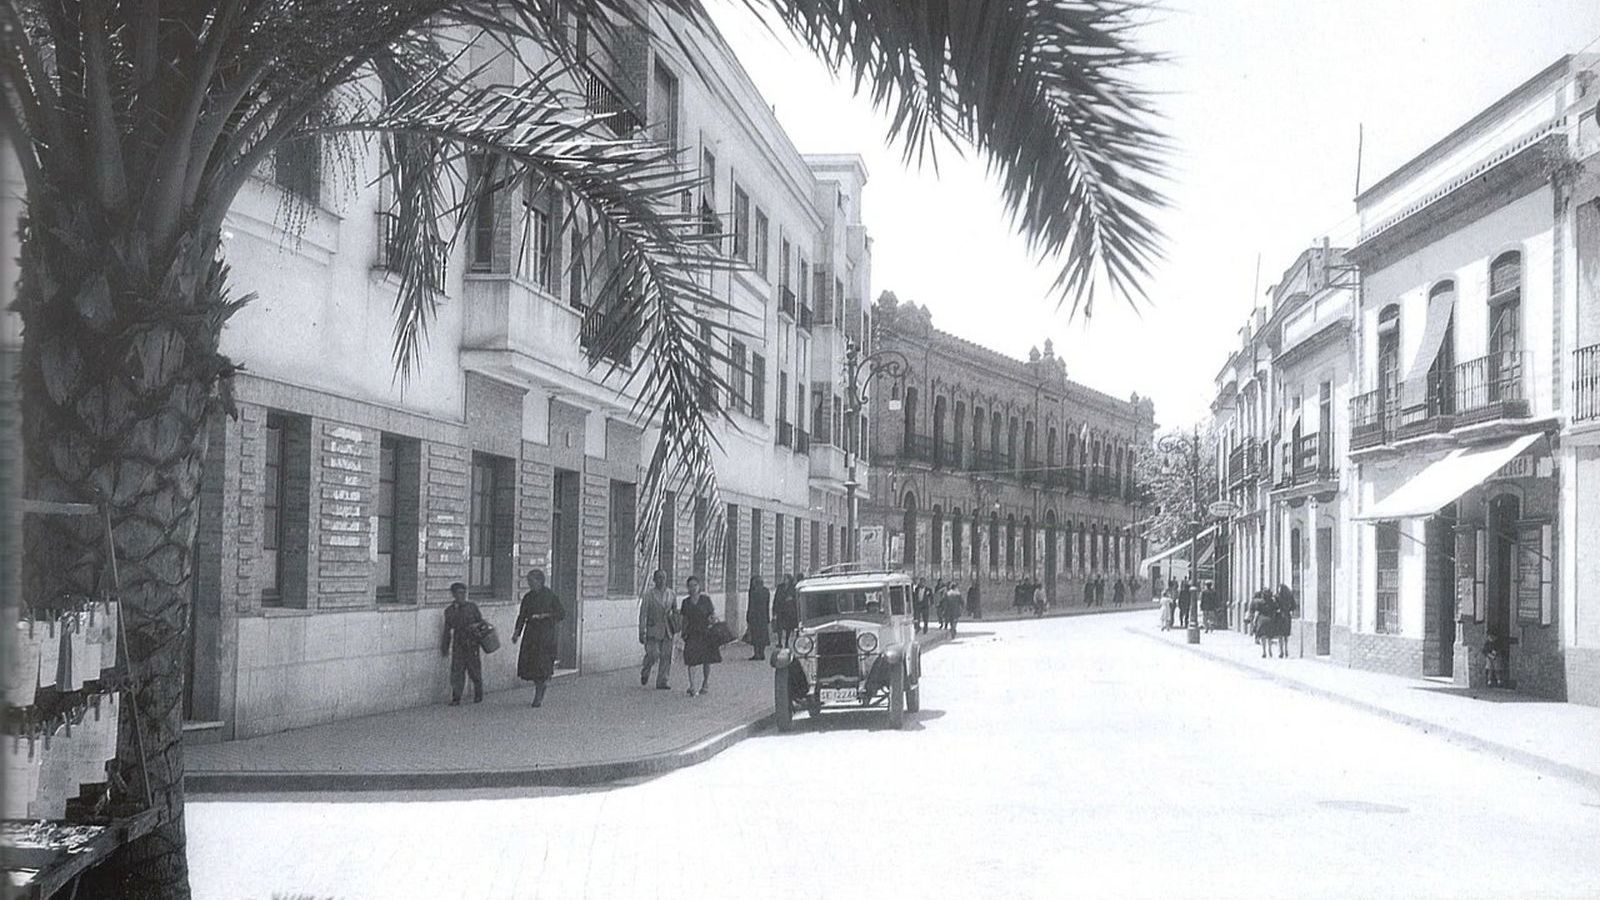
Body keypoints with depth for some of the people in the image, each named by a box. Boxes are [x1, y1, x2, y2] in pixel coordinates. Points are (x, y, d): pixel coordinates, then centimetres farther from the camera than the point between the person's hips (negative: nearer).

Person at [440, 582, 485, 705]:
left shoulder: (472, 606, 4)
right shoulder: (449, 610, 9)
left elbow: (481, 621, 8)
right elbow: (447, 630, 15)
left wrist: (476, 625, -15)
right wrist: (445, 646, 14)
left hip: (472, 643, -1)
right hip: (458, 644, 1)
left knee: (475, 670, 3)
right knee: (456, 671, -5)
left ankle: (478, 696, 19)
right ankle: (456, 699, -2)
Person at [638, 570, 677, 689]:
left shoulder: (670, 593, 8)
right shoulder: (649, 594, -4)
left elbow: (674, 609, 20)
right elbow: (643, 614, -3)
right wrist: (642, 632, -8)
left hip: (667, 630, 4)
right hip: (653, 629, -4)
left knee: (666, 656, -1)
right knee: (653, 654, -13)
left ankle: (662, 682, 7)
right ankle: (645, 671, 18)